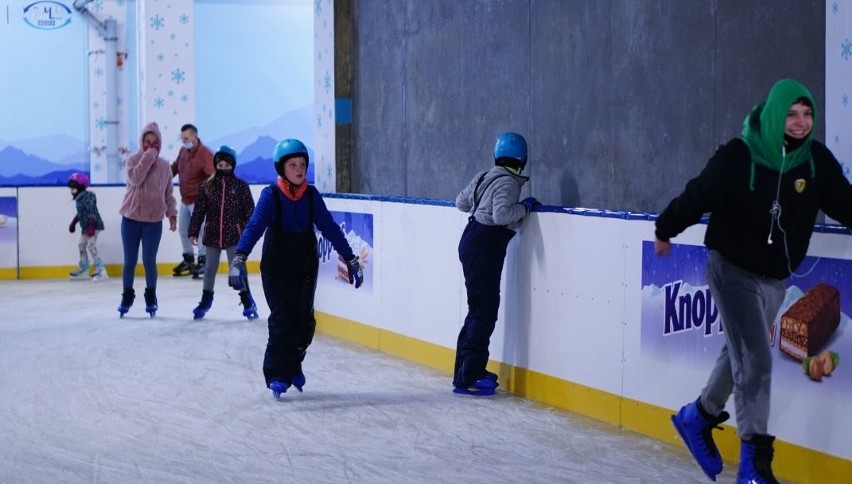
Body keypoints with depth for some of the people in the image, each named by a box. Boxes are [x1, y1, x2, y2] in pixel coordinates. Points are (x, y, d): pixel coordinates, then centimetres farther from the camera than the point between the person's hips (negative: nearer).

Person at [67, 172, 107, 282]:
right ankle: (83, 270, 27)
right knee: (81, 246, 15)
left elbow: (92, 212, -25)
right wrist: (74, 223, 32)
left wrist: (91, 225, -32)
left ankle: (101, 271, -16)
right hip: (85, 227, 10)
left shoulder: (87, 197, -18)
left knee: (91, 246, -16)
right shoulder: (79, 198, 11)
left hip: (93, 226, -10)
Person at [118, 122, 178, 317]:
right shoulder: (133, 159, -3)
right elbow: (135, 178, -24)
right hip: (131, 218, -1)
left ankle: (151, 297, 17)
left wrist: (172, 214, 0)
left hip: (154, 220, 1)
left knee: (149, 261, 2)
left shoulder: (164, 166, 4)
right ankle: (127, 296, 20)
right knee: (130, 260, 6)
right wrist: (148, 156, -20)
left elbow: (168, 194, 9)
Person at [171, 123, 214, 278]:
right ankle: (188, 259, 32)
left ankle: (203, 261, 1)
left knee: (200, 230, -8)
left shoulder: (205, 153, -20)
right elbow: (175, 167, 19)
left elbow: (213, 175, -27)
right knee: (183, 230, 16)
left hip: (198, 200, -9)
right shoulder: (183, 151, 6)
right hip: (185, 200, 9)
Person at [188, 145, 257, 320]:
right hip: (212, 234, 2)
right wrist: (193, 231, -1)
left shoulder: (241, 186, -3)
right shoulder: (207, 186, 1)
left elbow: (249, 210, -2)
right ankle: (205, 301, 29)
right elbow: (199, 210, 2)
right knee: (210, 269, 14)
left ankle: (247, 302, 11)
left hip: (234, 235, -2)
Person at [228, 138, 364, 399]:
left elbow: (330, 228, 2)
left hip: (306, 268, 4)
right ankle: (277, 375, 2)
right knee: (283, 320, -10)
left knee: (305, 321, 7)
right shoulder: (271, 195, -13)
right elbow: (254, 227, -24)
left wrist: (350, 259, 1)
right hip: (276, 269, -4)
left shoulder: (311, 195, -2)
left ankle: (293, 364, 32)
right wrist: (239, 258, -37)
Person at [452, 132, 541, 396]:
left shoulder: (485, 176, 12)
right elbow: (501, 215, -28)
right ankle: (468, 377, -8)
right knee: (484, 309, -8)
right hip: (485, 248, -10)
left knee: (481, 308, 16)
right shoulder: (507, 182, -14)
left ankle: (467, 369, 22)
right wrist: (525, 206, -15)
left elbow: (461, 202, 21)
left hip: (473, 243, 10)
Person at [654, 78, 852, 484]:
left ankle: (698, 416, 44)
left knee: (741, 355, 21)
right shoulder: (739, 155, -19)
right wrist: (664, 230, 4)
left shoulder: (817, 159, -7)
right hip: (733, 268, -6)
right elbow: (697, 195, -8)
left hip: (775, 277, 6)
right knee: (756, 361, -11)